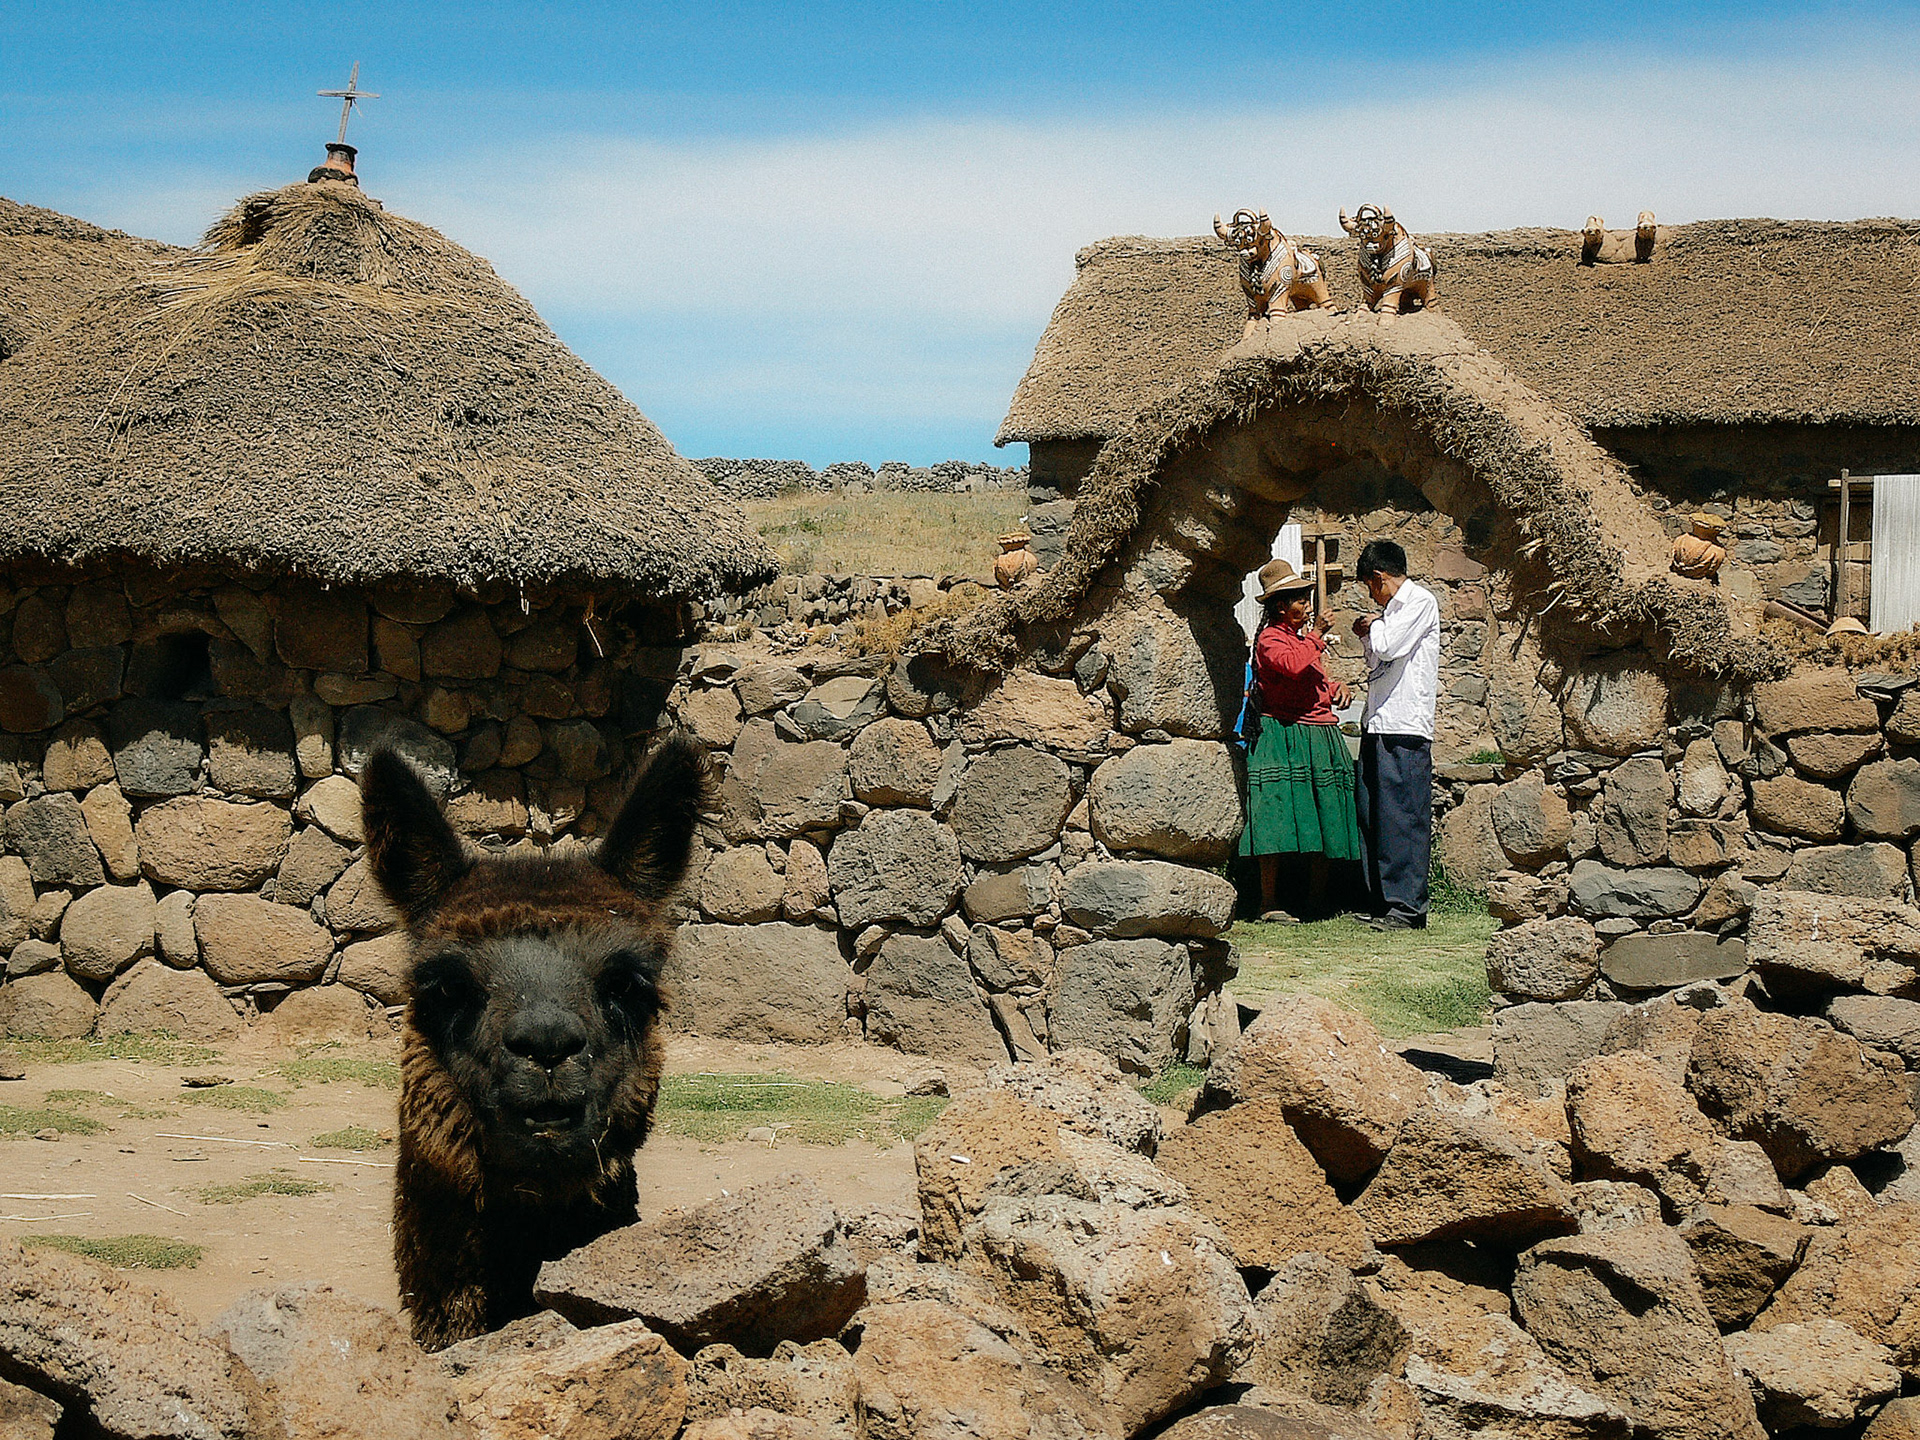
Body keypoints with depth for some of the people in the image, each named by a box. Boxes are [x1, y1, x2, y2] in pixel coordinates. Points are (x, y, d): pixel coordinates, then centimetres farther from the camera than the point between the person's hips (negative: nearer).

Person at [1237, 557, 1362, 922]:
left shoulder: (1305, 639, 22)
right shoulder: (1270, 639, -6)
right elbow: (1292, 665, -27)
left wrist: (1337, 689, 14)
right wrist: (1315, 635, -14)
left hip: (1320, 740, 9)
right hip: (1284, 738, -9)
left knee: (1324, 820, 7)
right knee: (1278, 814, -12)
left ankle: (1318, 899, 15)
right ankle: (1268, 903, -11)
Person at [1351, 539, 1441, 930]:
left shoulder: (1420, 601, -5)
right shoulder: (1394, 608, 22)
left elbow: (1389, 647, -16)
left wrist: (1373, 628, 2)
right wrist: (1367, 635, 15)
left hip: (1404, 728, -10)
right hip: (1379, 726, 10)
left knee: (1402, 817, -10)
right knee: (1372, 816, 8)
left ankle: (1408, 907, -10)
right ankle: (1383, 902, 12)